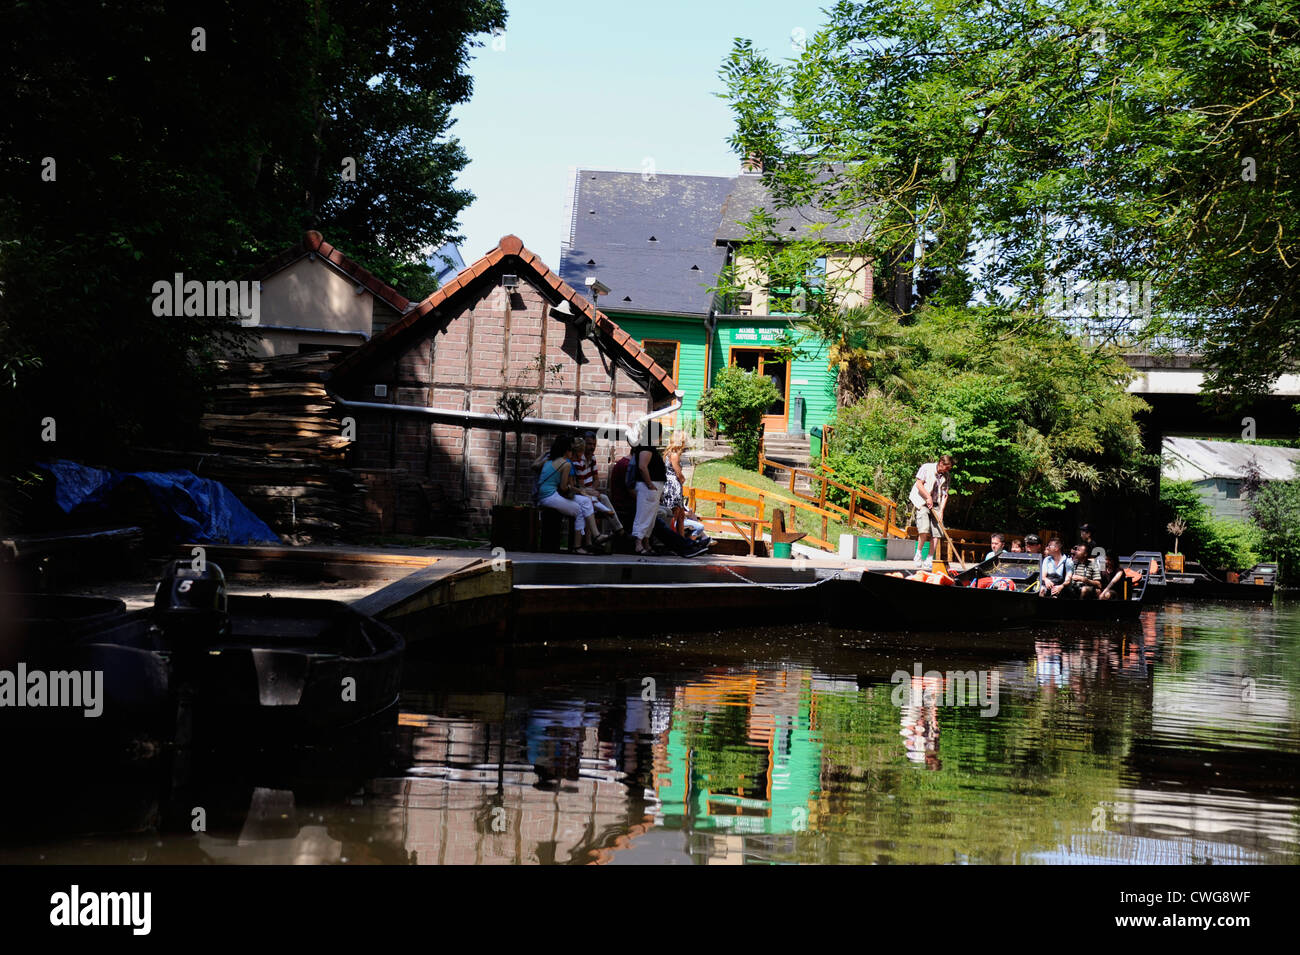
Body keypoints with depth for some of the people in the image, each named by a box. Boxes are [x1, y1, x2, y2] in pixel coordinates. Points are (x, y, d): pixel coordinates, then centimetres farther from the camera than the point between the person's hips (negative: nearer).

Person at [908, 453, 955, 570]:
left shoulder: (945, 476, 10)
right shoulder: (927, 468, -4)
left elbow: (945, 495, 8)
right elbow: (919, 484, -8)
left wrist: (941, 511, -2)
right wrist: (928, 497, -14)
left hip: (936, 505, 5)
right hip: (922, 503, -5)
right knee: (924, 529, -21)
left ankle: (929, 560, 4)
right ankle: (918, 554, 0)